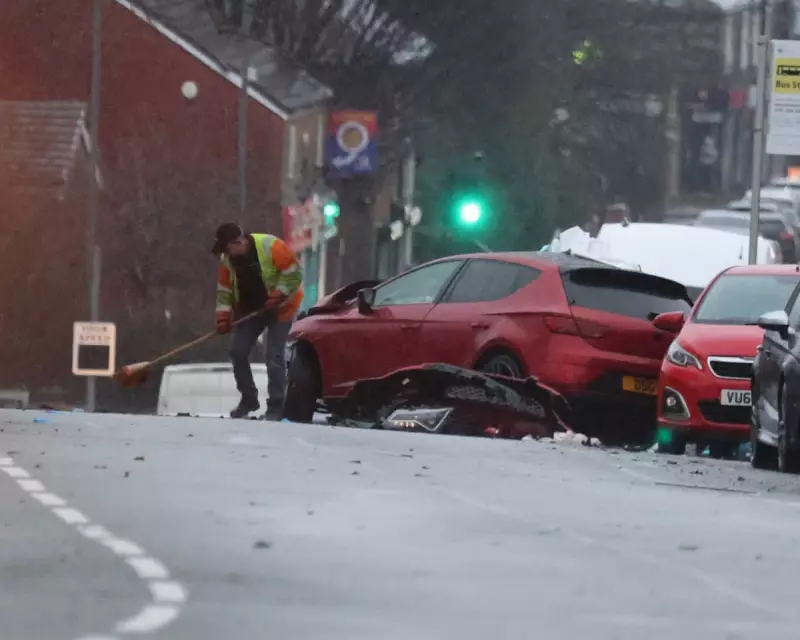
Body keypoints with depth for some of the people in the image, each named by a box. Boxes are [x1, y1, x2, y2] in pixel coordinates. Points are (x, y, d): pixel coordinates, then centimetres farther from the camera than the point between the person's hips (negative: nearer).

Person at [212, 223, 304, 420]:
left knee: (274, 357, -13)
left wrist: (277, 297, -24)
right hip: (249, 310, 6)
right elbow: (224, 290, 2)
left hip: (280, 308, -6)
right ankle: (248, 399, 16)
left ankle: (275, 407, -6)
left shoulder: (271, 247, -25)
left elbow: (294, 272, -20)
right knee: (238, 352, 1)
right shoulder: (228, 260, -6)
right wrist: (223, 317, -8)